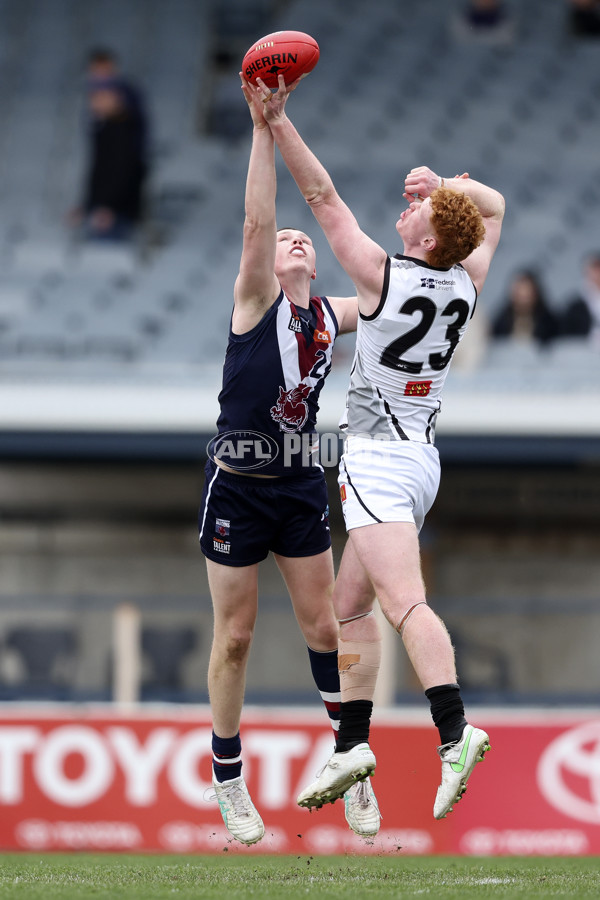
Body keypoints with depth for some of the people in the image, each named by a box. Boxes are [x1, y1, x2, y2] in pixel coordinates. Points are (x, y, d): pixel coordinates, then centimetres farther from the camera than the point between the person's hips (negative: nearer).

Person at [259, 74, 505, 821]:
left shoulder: (384, 276, -14)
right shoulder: (466, 285, 3)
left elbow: (324, 199, -12)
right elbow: (494, 207, 23)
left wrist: (277, 124, -9)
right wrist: (443, 184, 12)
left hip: (378, 458, -9)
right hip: (420, 459, 9)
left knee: (404, 602, -21)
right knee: (349, 605, 17)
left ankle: (455, 731, -36)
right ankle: (351, 746, 20)